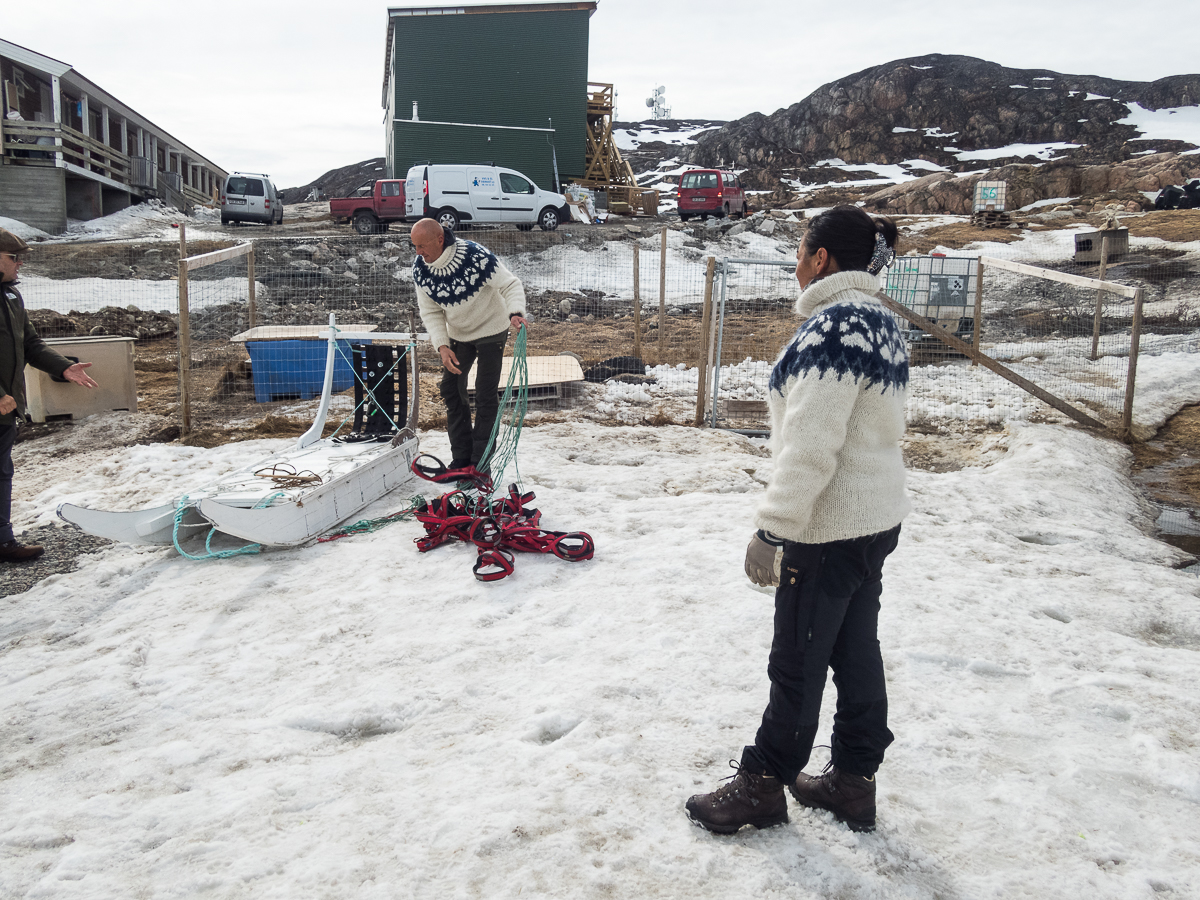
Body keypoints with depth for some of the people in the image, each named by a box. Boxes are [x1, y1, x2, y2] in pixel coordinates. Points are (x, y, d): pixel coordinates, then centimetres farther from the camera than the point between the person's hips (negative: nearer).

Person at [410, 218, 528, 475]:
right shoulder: (420, 269, -14)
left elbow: (510, 284, -23)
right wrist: (442, 346, -21)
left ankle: (480, 464, 1)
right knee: (451, 391, 6)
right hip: (457, 335, 5)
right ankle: (461, 460, 17)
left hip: (491, 330, -5)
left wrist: (516, 312, -43)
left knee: (485, 396, -7)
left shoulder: (477, 256, -29)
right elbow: (430, 312, -7)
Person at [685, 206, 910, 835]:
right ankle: (853, 781, 31)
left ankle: (762, 785, 22)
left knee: (797, 662, 5)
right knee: (856, 652, 17)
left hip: (830, 529, -9)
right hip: (876, 517, 10)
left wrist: (773, 529, -21)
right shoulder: (880, 321, 10)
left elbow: (809, 447, -26)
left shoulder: (833, 328, -22)